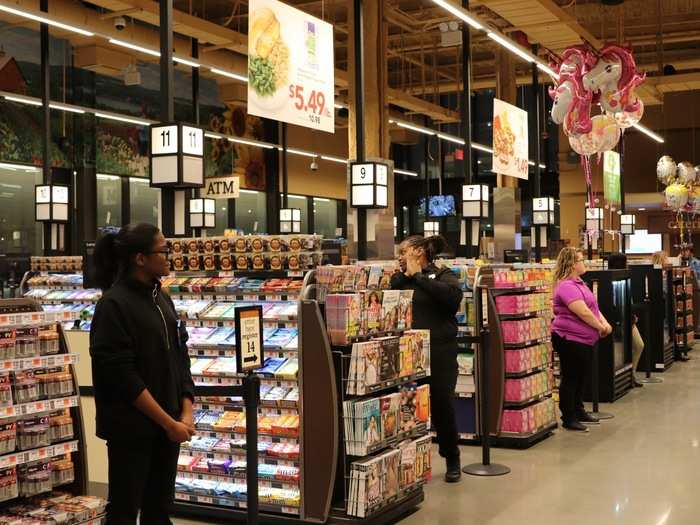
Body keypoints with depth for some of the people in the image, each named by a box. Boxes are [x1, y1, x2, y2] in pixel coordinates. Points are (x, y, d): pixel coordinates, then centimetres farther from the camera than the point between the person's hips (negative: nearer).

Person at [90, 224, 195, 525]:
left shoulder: (161, 300, 9)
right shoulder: (113, 305, -14)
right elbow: (123, 376, -17)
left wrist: (186, 413, -2)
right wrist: (169, 423, -15)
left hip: (169, 424, 7)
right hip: (132, 427, -7)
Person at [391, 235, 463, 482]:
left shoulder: (442, 275, 0)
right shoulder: (401, 279, 12)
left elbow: (453, 296, -21)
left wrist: (418, 276, -14)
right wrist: (404, 276, -5)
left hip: (439, 352, -3)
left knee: (442, 406, 3)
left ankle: (452, 461, 21)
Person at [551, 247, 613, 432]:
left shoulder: (579, 283, 13)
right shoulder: (566, 286, -21)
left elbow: (594, 307, 14)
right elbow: (583, 312, -25)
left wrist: (605, 323, -3)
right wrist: (600, 327, -12)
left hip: (585, 339, 10)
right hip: (570, 339, -10)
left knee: (581, 377, 19)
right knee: (571, 379, -1)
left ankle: (578, 411, 32)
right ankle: (568, 418, 7)